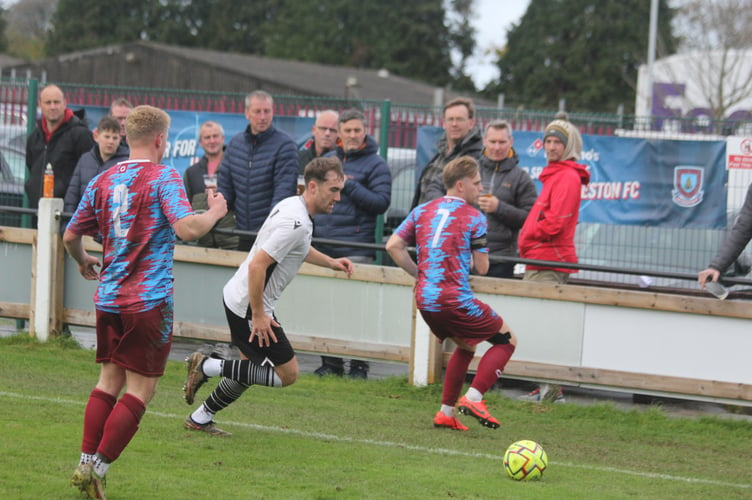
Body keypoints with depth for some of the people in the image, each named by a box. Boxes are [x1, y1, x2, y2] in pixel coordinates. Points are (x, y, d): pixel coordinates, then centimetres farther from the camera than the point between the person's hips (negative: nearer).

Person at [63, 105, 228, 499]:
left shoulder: (104, 180, 8)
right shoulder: (163, 178, -9)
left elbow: (70, 236, 14)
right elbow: (187, 228, -23)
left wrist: (83, 261, 35)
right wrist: (215, 212, -4)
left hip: (109, 299, 6)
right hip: (150, 300, -6)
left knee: (109, 380, 16)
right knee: (140, 390, 1)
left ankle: (86, 463, 12)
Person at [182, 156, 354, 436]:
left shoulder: (291, 204, 7)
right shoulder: (296, 223, -25)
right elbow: (257, 265, -29)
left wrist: (330, 263, 21)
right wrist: (259, 315, -24)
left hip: (237, 295, 10)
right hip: (249, 306, -10)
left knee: (251, 368, 23)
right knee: (287, 373, -3)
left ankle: (199, 419, 31)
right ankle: (209, 367, -3)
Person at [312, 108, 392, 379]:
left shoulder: (375, 164, 0)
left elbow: (382, 202, -10)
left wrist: (350, 186, -15)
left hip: (356, 250, -5)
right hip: (323, 247, 5)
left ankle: (359, 364, -2)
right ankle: (331, 362, 13)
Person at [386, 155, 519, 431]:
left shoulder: (421, 211, 11)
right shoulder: (474, 217, -4)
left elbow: (393, 246, 6)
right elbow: (481, 267, -3)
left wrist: (419, 273, 15)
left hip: (425, 301, 7)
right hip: (455, 301, -7)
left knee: (465, 346, 29)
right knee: (507, 340, 10)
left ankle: (446, 412, 22)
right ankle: (473, 398, -6)